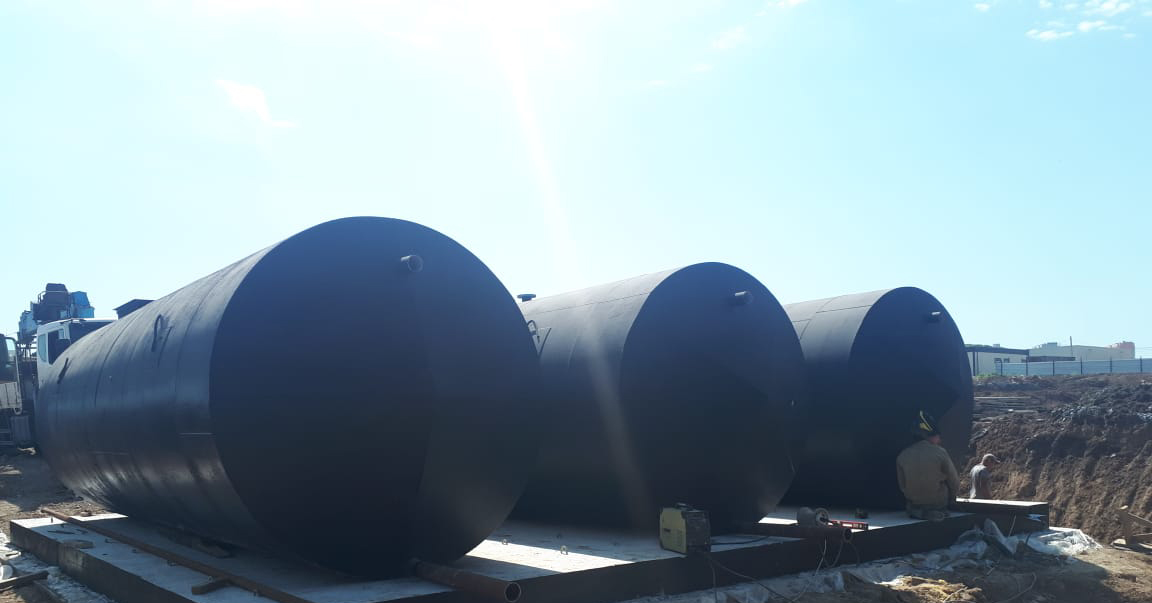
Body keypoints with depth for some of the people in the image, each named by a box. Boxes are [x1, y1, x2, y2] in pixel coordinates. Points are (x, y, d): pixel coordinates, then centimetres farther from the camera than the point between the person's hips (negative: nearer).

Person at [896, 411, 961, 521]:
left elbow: (902, 487, 0)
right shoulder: (940, 453, -15)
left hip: (914, 503, 3)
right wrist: (950, 498, 15)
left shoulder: (902, 456, -8)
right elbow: (955, 484, -4)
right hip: (939, 503, -3)